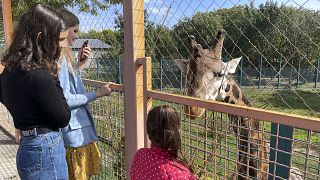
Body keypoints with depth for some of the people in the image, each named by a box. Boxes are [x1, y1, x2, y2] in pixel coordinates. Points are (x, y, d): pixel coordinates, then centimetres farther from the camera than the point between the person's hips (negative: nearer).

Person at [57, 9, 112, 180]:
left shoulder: (64, 56, 9)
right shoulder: (59, 58, -19)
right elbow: (65, 100, -22)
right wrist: (98, 94, -14)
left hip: (80, 129, 9)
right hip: (74, 132, -9)